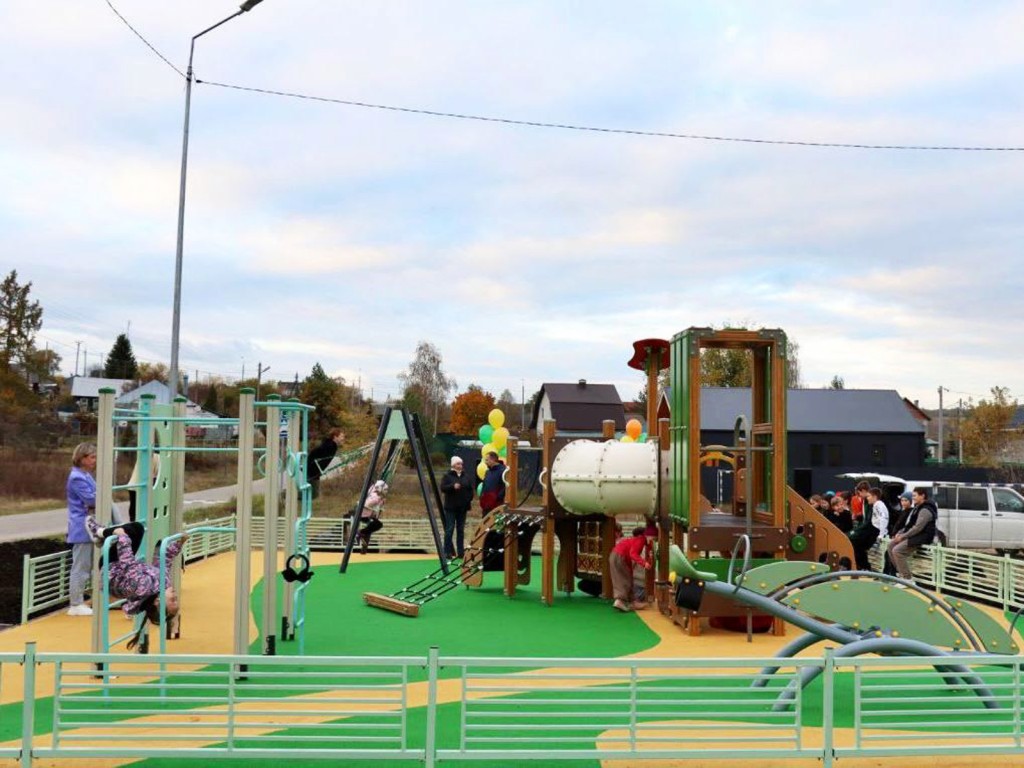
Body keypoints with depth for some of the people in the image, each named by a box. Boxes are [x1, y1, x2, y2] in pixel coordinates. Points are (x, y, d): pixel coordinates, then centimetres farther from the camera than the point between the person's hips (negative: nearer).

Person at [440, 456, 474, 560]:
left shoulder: (466, 477, 12)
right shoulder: (447, 476, 0)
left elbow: (471, 489, 13)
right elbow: (443, 488, -11)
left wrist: (469, 499, -2)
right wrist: (453, 486, -25)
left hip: (462, 508, 4)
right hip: (451, 507, -4)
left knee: (461, 530, 7)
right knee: (449, 529, -5)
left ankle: (461, 552, 11)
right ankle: (448, 552, -2)